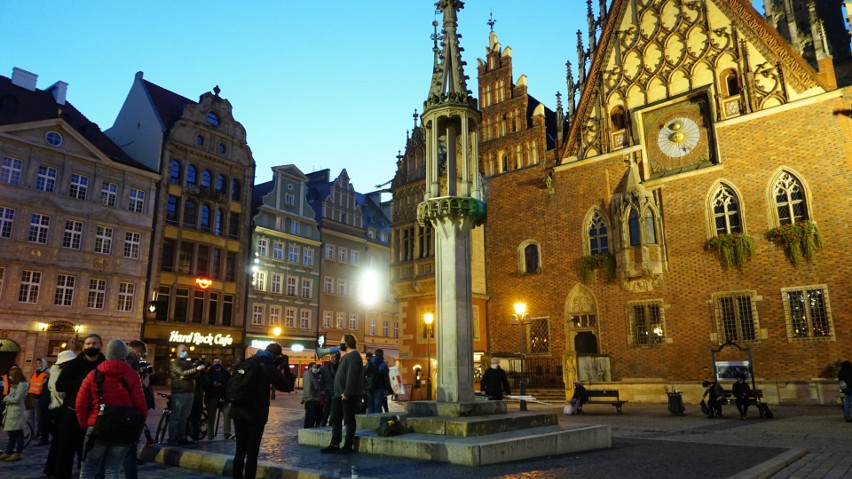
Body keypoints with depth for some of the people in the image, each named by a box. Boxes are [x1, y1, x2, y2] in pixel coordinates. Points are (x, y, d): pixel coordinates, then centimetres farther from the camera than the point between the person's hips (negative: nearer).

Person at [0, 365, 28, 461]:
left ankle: (17, 453, 2)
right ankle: (8, 452, 18)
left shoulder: (22, 384, -14)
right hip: (11, 411, 9)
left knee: (18, 433, -2)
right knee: (11, 433, 13)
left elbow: (16, 399, -17)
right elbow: (11, 396, 17)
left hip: (17, 412, -9)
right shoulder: (14, 384, 17)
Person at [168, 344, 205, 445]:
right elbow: (182, 373, -18)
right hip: (179, 393, -6)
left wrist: (187, 376, -14)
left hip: (190, 393, 6)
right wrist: (196, 369, -26)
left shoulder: (189, 363, 18)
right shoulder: (175, 363, -1)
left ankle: (182, 437, 16)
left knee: (184, 417, 11)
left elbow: (196, 375, 5)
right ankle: (172, 439, -2)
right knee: (175, 417, -5)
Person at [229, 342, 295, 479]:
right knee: (252, 452, 2)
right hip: (256, 414, -6)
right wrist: (286, 366, -2)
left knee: (240, 450, 13)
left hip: (238, 412, 6)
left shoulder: (246, 362, 7)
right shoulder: (268, 367, -12)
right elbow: (288, 386, -8)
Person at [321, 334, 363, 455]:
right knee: (336, 419, 11)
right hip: (339, 395, 10)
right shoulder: (347, 356, 18)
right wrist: (339, 392, 15)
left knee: (349, 420, -1)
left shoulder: (354, 355, -13)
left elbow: (352, 376, -22)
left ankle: (348, 445, 6)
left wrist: (347, 393, -25)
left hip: (349, 395, -10)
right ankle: (335, 444, 18)